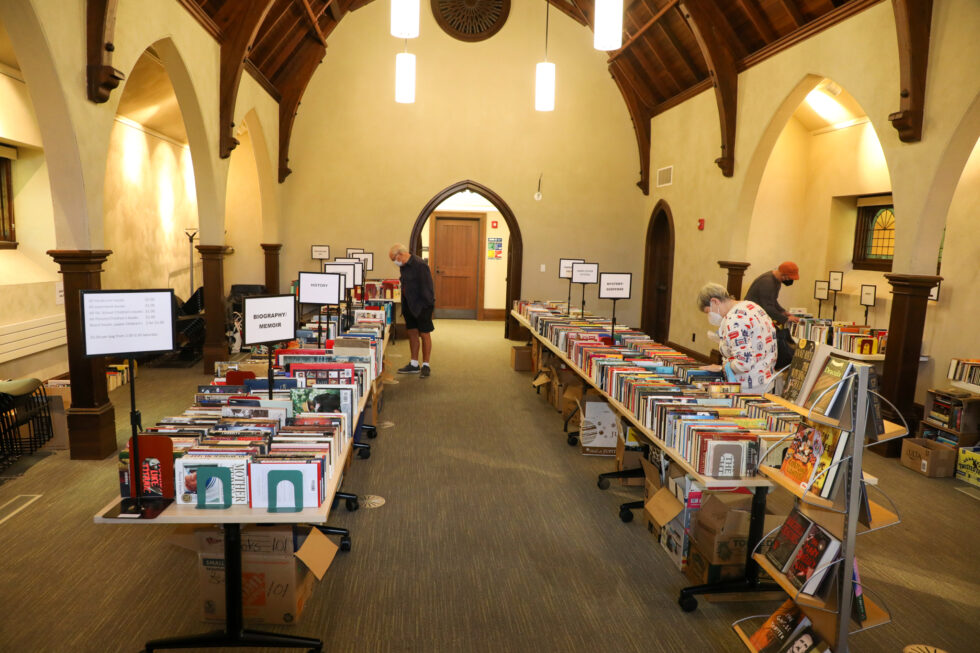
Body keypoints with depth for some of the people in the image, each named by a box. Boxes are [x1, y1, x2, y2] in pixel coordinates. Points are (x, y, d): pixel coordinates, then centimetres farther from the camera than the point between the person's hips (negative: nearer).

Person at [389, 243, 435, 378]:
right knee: (412, 333, 12)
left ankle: (426, 365, 11)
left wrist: (427, 305, -19)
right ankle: (414, 365, 22)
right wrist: (404, 307, 15)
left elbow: (426, 287, -19)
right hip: (409, 305, 8)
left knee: (424, 335, 1)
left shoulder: (420, 265, -19)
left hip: (422, 306, -8)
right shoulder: (404, 266, 9)